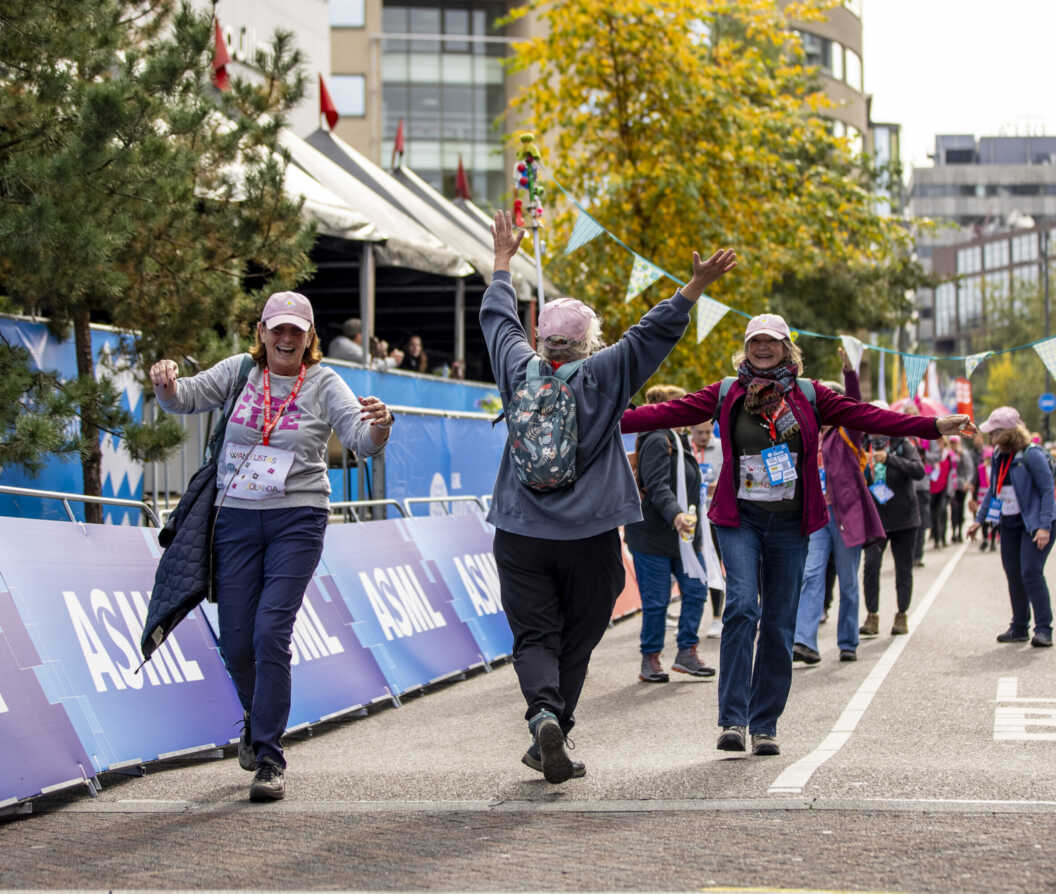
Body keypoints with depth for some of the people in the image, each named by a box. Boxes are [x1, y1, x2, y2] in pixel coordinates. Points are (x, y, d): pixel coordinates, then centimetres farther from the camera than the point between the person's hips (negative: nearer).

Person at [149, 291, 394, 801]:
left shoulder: (323, 384, 0)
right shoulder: (241, 371, 6)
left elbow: (362, 440, -11)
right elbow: (186, 398, 1)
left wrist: (379, 427, -34)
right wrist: (166, 383, -23)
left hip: (297, 520, -3)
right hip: (237, 517, 3)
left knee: (271, 633, -14)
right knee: (235, 641, 4)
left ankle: (269, 758, -10)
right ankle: (257, 719, 35)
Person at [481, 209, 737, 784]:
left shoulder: (520, 370, 3)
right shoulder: (602, 376, -4)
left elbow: (497, 319, 19)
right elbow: (655, 332, -4)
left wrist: (503, 261, 33)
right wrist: (697, 285, 1)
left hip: (521, 534, 1)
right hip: (589, 537, -1)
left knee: (534, 635, 2)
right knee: (575, 641, 10)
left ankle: (543, 715, -24)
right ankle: (552, 741, 11)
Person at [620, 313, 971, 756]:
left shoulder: (808, 396, 6)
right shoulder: (726, 394, 5)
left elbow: (865, 416, 3)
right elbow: (670, 412, 1)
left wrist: (933, 426, -4)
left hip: (789, 522, 2)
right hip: (740, 519, -2)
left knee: (779, 624, 3)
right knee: (742, 606, -19)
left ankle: (765, 724, 11)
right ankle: (732, 719, -18)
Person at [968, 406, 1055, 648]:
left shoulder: (1032, 455, -16)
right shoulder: (998, 455, 7)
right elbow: (993, 489, 18)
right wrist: (979, 519, 16)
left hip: (1034, 524, -8)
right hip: (1009, 523, 8)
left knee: (1031, 573, -13)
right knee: (1013, 574, 9)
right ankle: (1019, 628, 18)